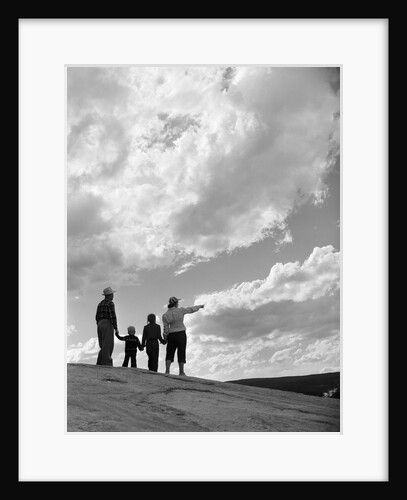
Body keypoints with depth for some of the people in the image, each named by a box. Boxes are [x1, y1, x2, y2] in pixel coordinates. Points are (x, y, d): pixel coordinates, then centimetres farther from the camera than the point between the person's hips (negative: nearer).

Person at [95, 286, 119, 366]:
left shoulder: (100, 304, 18)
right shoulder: (110, 303, -7)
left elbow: (97, 317, 18)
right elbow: (113, 316, -15)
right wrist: (116, 328, -11)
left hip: (100, 325, 8)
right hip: (107, 325, -8)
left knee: (104, 347, 10)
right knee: (108, 346, -10)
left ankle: (99, 364, 1)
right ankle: (106, 364, -16)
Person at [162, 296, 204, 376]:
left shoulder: (165, 315, -4)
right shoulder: (180, 310, -8)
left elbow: (166, 329, -2)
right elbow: (192, 309, 5)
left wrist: (165, 338, 10)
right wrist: (200, 306, 22)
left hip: (171, 335, 2)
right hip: (181, 334, -2)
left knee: (170, 353, 7)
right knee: (181, 353, 5)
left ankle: (167, 371, -4)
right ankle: (181, 372, 5)